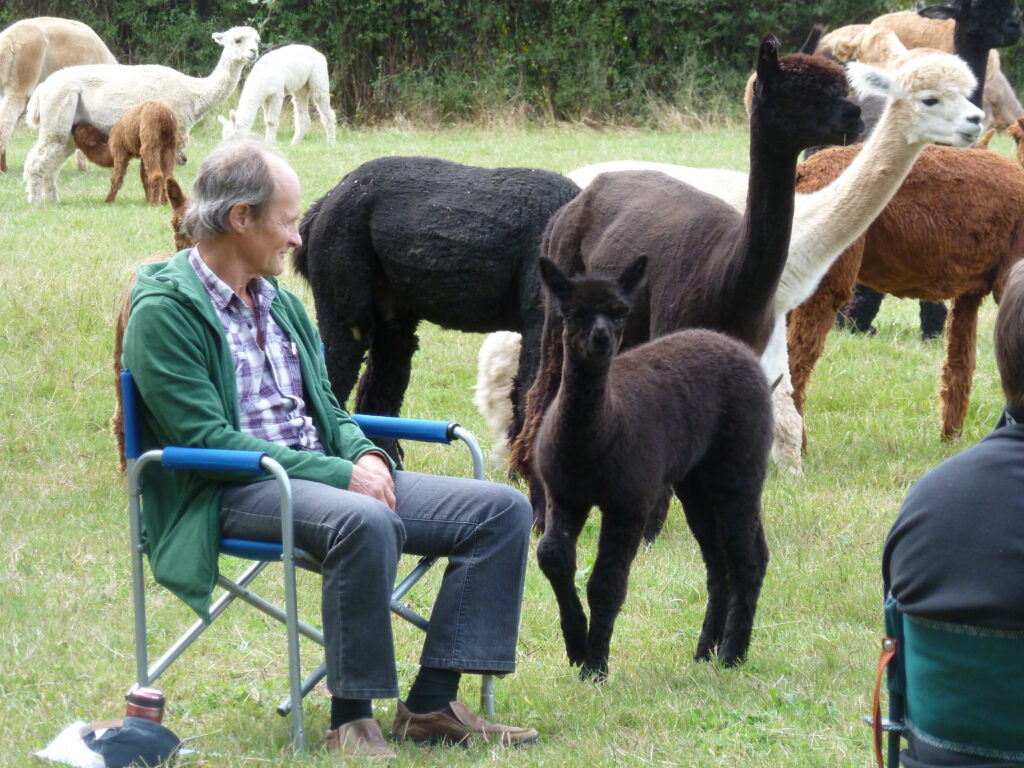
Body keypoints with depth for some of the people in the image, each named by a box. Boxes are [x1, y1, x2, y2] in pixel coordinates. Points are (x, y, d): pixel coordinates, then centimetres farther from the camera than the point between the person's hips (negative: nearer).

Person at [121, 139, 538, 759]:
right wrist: (338, 474, -20)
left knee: (502, 509, -5)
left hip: (323, 475, 9)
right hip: (228, 493, -9)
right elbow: (206, 438, -16)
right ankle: (351, 719, -26)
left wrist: (366, 456, -4)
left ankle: (432, 704, -9)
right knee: (367, 523, -39)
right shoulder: (165, 311, -8)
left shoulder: (281, 303, 19)